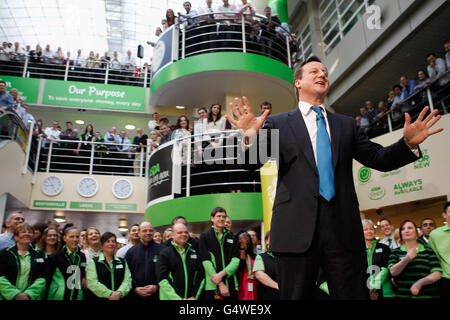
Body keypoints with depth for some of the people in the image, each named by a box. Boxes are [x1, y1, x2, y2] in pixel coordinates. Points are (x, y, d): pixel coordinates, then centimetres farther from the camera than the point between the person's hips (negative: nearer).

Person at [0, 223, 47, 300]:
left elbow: (42, 279, -2)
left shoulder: (39, 255, 6)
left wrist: (29, 294, -16)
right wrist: (16, 294, -17)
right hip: (8, 297, -1)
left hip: (31, 297, 1)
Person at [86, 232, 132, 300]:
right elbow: (92, 283, -12)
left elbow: (127, 280, -1)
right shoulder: (93, 262, 0)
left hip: (119, 297, 3)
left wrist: (119, 292, -19)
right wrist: (109, 294, -18)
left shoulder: (122, 262, 9)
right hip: (99, 297, -2)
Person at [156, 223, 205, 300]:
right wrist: (178, 298, -17)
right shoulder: (165, 253, -3)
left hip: (192, 298, 3)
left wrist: (195, 296, -7)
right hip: (170, 298, -3)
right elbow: (162, 279, -11)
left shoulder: (194, 253, 8)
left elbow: (201, 276, 5)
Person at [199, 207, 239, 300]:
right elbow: (206, 262, -5)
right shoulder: (205, 236, 4)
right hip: (212, 286, -3)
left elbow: (236, 260, 2)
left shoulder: (232, 238, 14)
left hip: (231, 285, 3)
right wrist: (220, 284, -12)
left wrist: (222, 274, -15)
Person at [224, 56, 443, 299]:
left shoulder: (346, 124, 19)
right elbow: (252, 162, 0)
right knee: (295, 296, 5)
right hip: (297, 227, -2)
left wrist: (408, 143, -2)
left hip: (344, 227, 3)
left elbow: (378, 159, 16)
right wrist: (251, 137, -21)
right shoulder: (277, 123, 10)